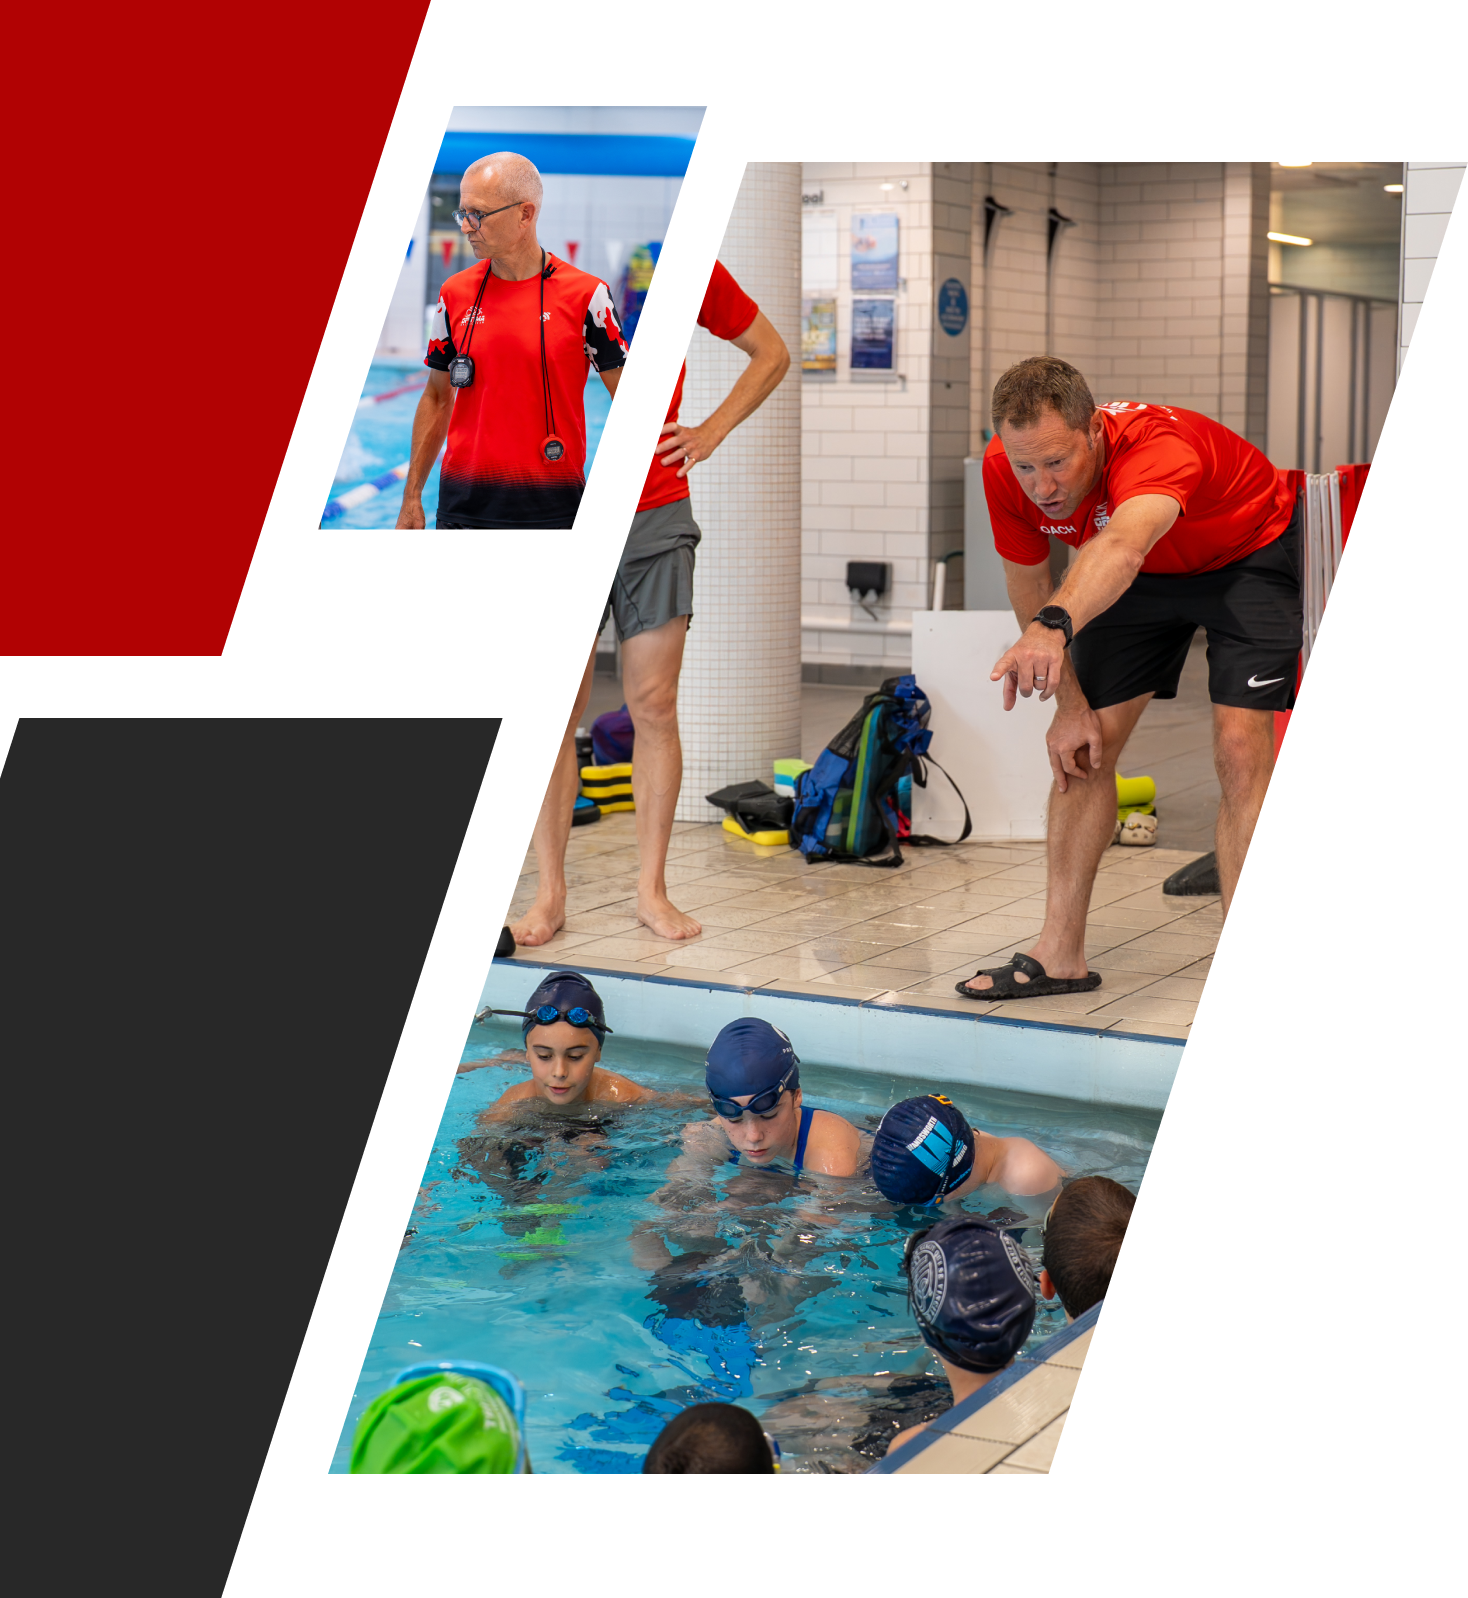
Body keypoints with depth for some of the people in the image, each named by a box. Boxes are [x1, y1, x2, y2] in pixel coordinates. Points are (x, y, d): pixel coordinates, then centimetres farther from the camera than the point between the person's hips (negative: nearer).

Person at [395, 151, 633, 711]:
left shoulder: (584, 294, -3)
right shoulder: (456, 294, 7)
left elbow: (626, 398, 2)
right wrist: (411, 496, 13)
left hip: (554, 512, -3)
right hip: (465, 511, 3)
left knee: (557, 664, 3)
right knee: (463, 656, 8)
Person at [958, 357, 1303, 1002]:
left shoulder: (1157, 445, -43)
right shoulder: (1003, 470, -25)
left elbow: (1121, 545, -65)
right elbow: (1028, 584, -8)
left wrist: (1055, 626, -84)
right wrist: (1069, 703, -11)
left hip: (1249, 558, -5)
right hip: (1143, 575, 6)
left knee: (1241, 750, -18)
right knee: (1083, 748, 1)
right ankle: (1060, 955, 11)